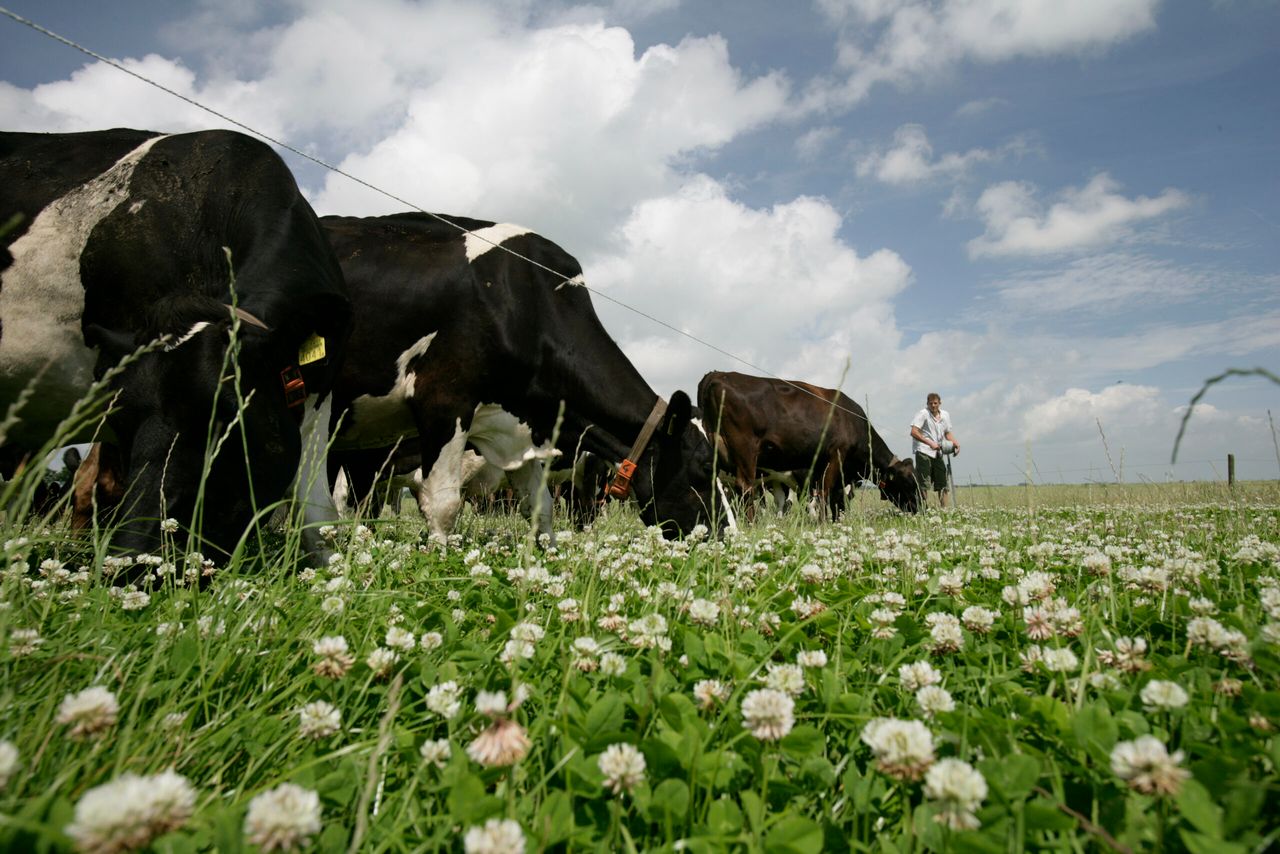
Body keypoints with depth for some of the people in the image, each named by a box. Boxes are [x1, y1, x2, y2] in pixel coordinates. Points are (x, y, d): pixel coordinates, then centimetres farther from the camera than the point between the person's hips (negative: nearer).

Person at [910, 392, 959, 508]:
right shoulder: (923, 414, -9)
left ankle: (944, 509, 16)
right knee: (924, 483, -10)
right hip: (923, 452, -6)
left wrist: (955, 443, 0)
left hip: (937, 452, 6)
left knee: (943, 482, 7)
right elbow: (914, 432, -17)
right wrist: (930, 443, -23)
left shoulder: (945, 415, 11)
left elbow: (947, 433, 21)